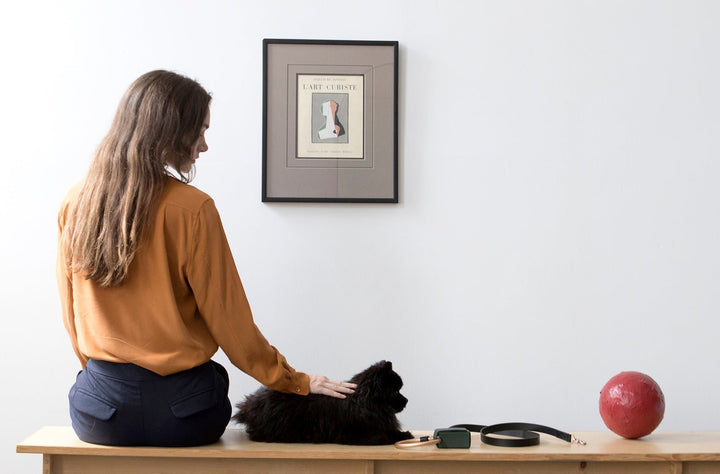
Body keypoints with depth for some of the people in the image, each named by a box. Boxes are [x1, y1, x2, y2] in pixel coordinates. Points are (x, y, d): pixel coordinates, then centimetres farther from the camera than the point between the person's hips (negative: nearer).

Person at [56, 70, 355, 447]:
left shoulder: (75, 203, -1)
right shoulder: (192, 209, -14)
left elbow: (72, 317, 8)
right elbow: (229, 320, -9)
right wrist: (297, 383, 3)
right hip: (179, 412, -3)